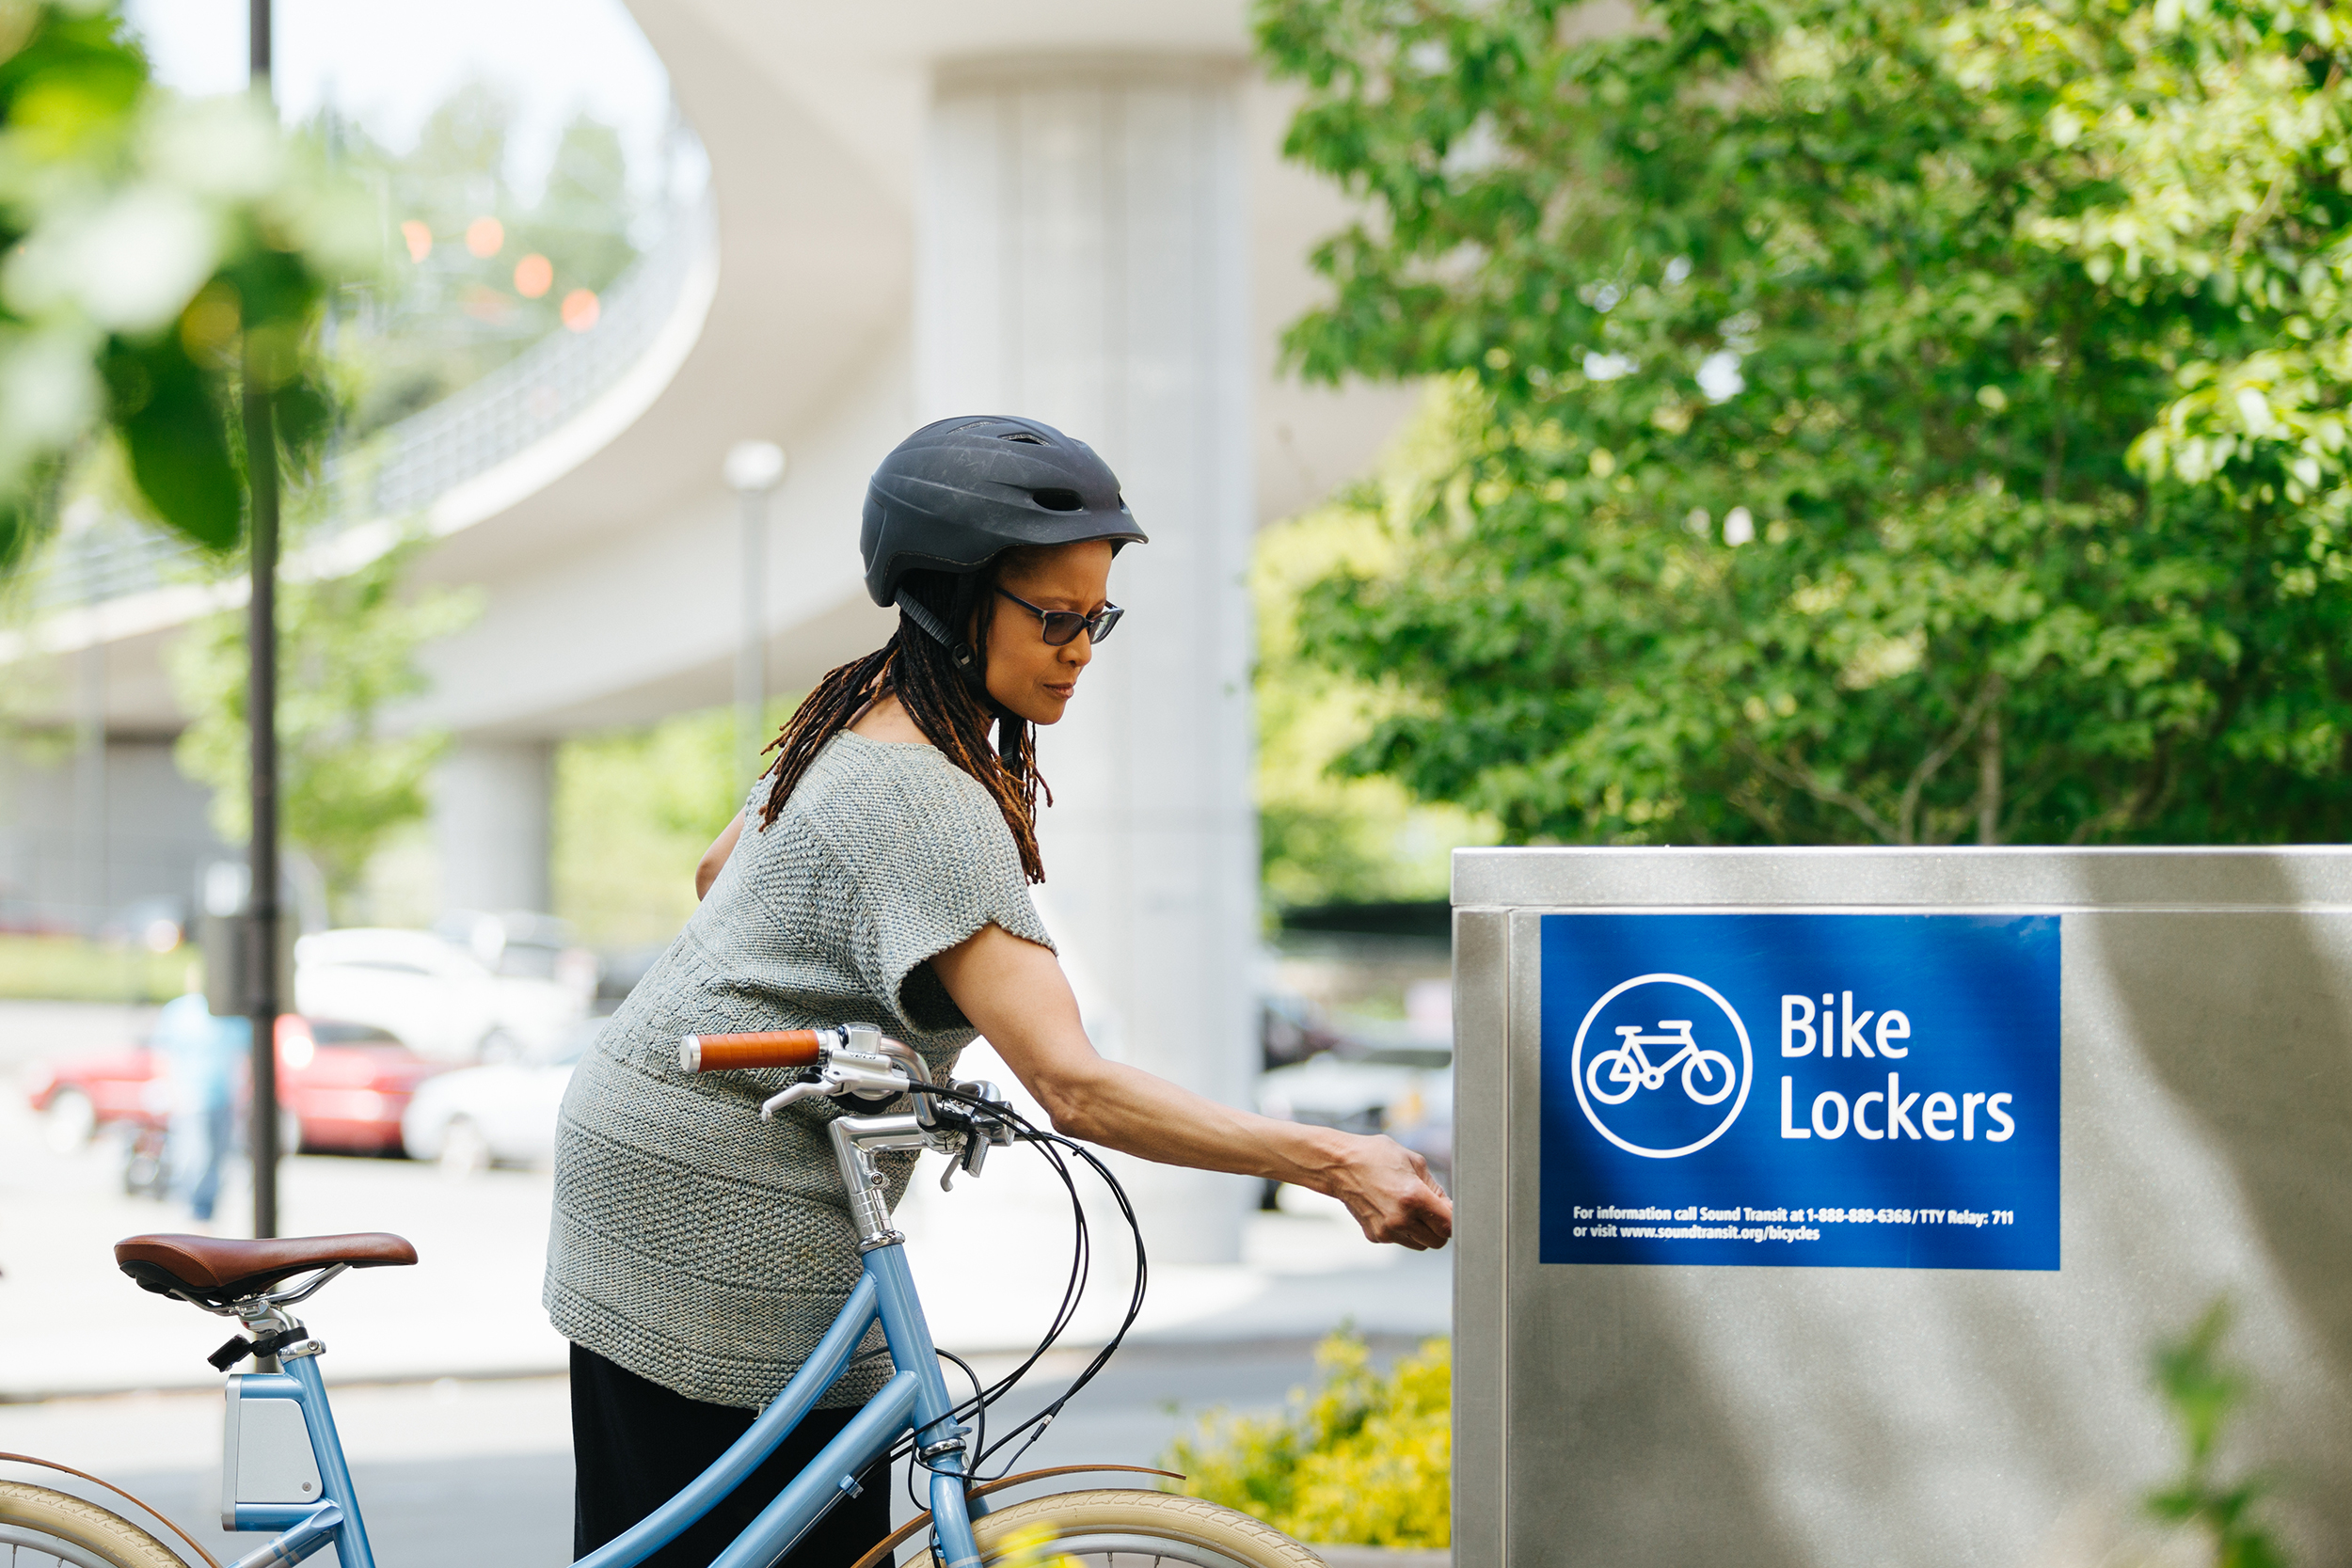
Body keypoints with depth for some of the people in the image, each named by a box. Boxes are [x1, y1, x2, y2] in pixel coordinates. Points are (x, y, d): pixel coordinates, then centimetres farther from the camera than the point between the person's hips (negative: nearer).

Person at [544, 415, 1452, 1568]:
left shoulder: (862, 719, 9)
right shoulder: (924, 804, -24)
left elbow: (719, 871, 27)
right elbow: (1075, 1088, -31)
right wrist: (1331, 1163, -34)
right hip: (721, 1222, -10)